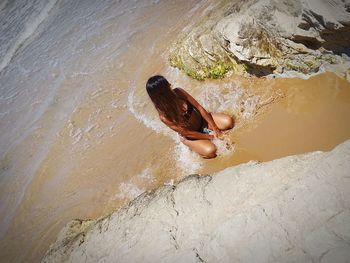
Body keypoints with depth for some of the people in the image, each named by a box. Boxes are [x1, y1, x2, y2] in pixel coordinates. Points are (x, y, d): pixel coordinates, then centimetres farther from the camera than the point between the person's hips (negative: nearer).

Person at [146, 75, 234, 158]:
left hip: (201, 119, 4)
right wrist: (210, 137, -15)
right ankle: (186, 141, 2)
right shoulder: (164, 116, -29)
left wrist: (215, 128, -14)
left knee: (229, 122, -16)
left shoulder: (178, 92, -20)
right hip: (192, 135, -3)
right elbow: (187, 133, -21)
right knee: (210, 151, -26)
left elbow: (199, 107, -14)